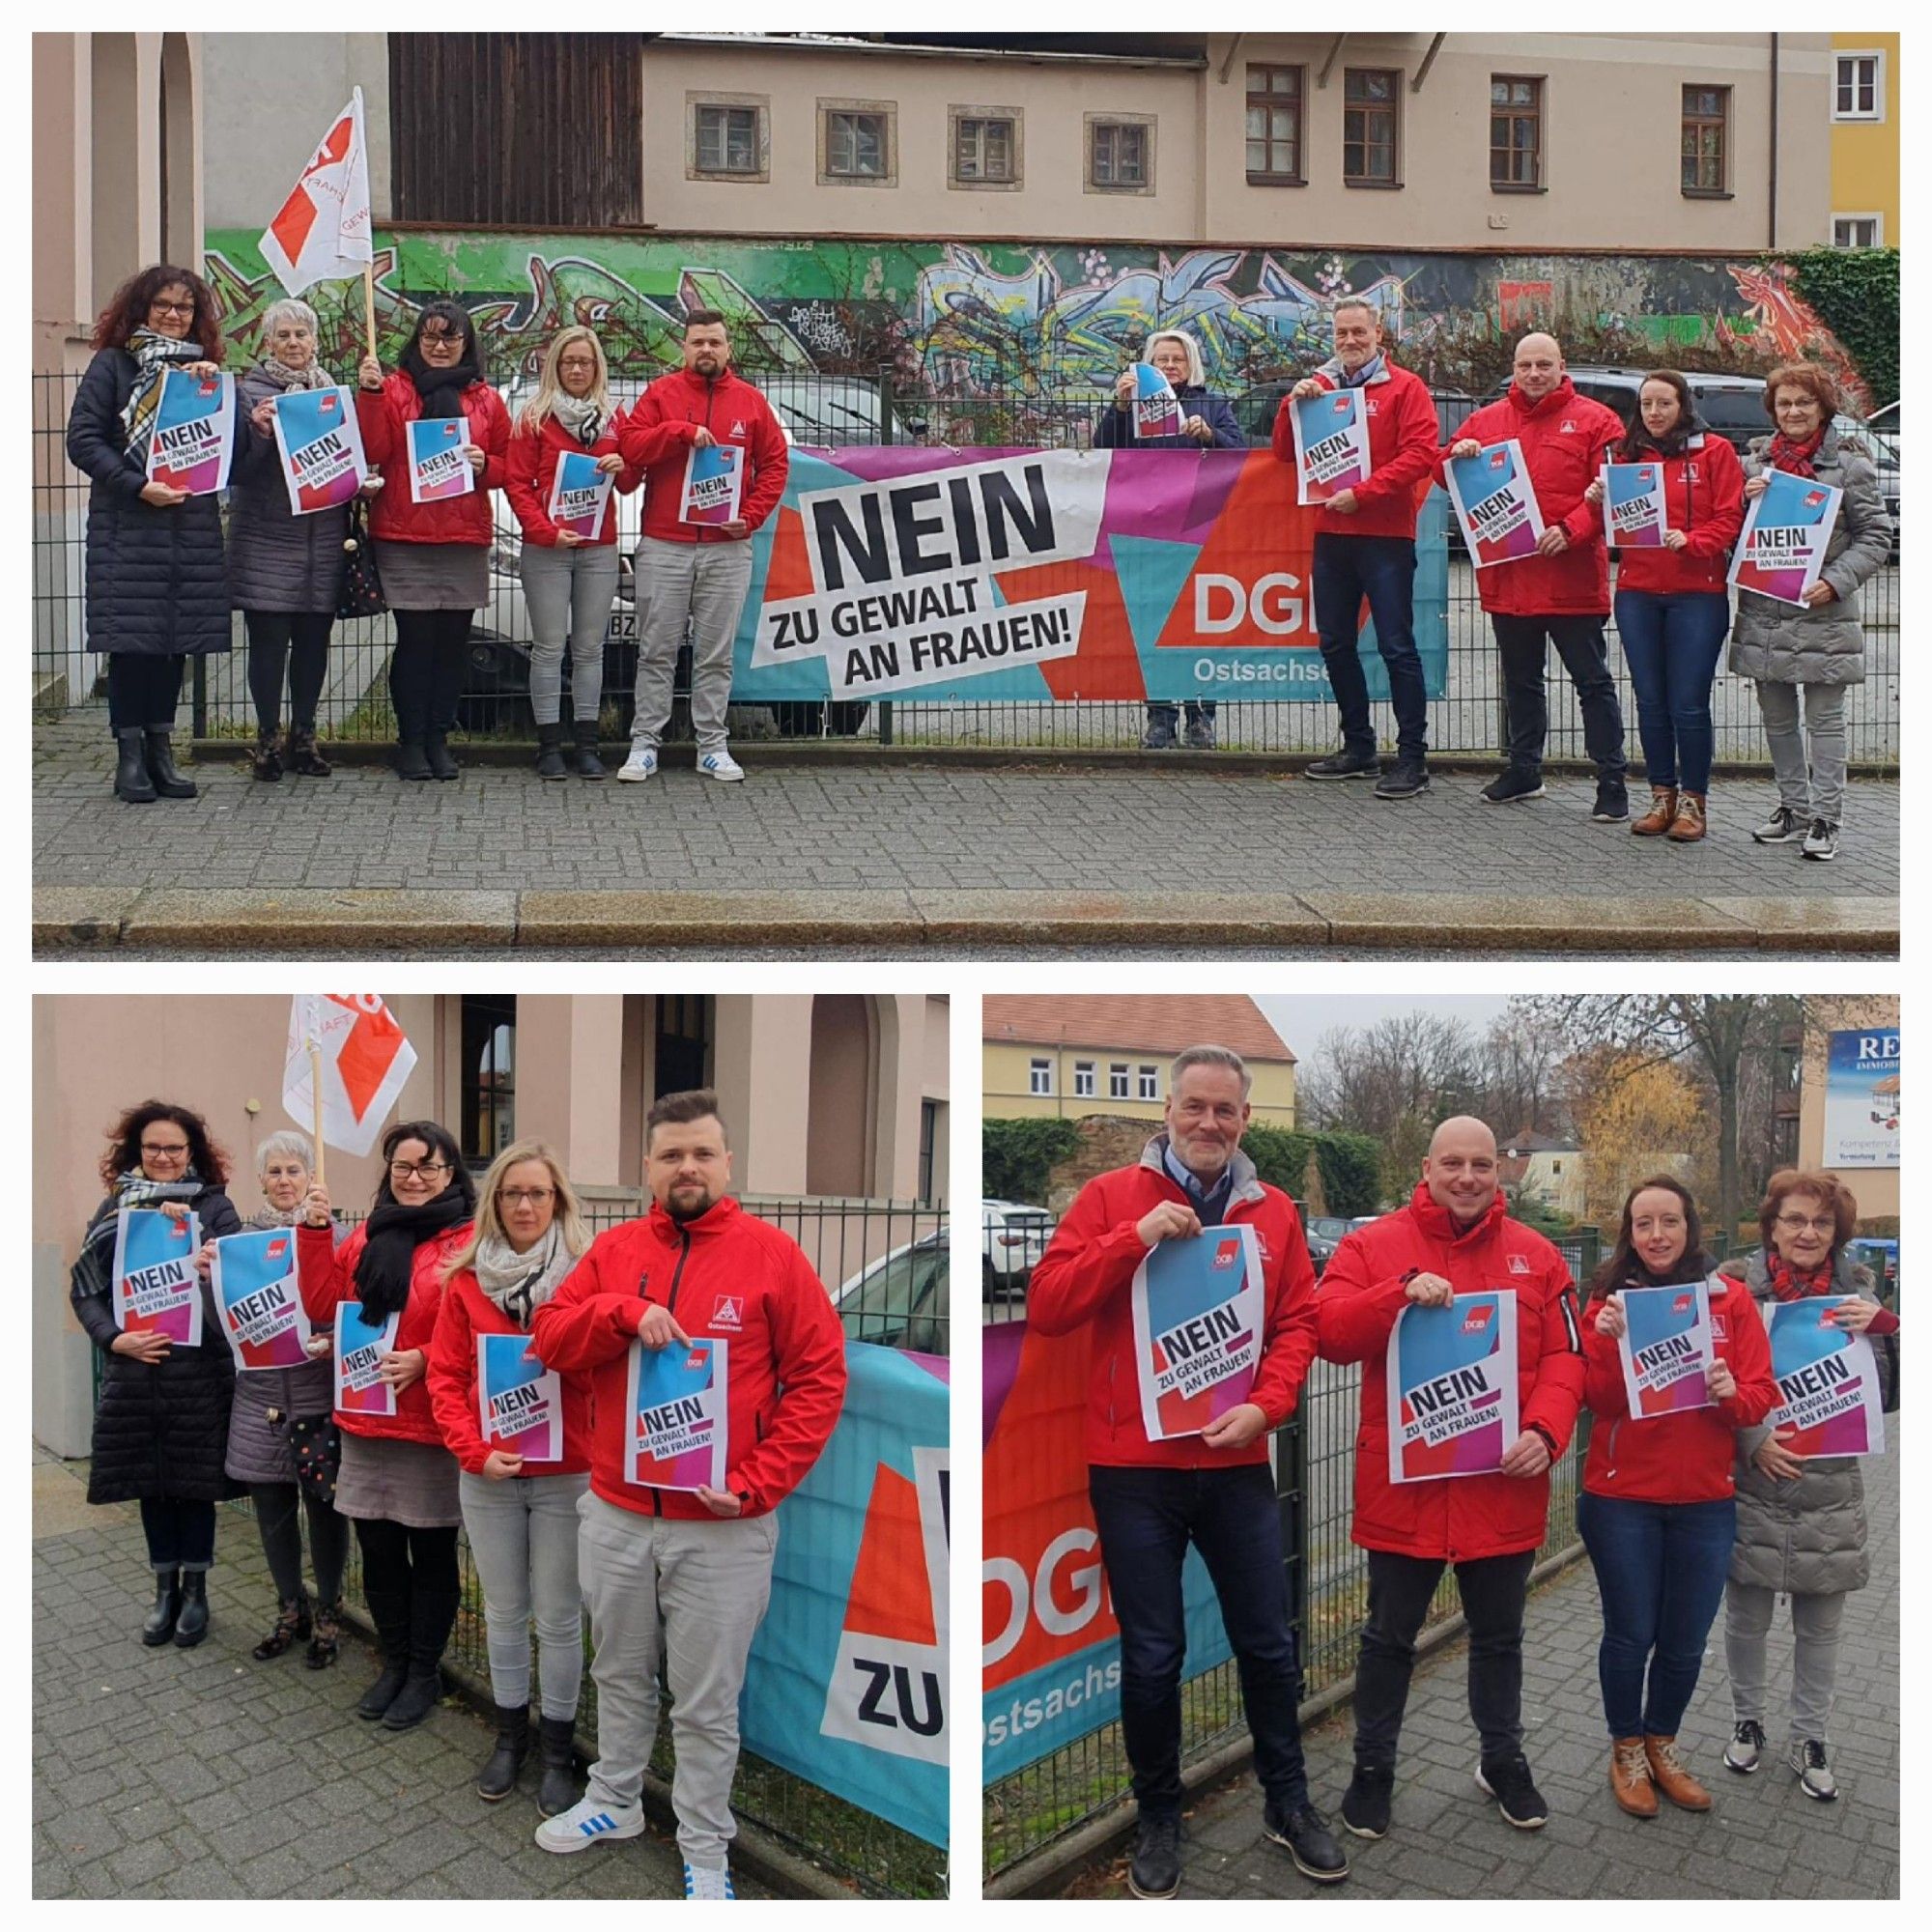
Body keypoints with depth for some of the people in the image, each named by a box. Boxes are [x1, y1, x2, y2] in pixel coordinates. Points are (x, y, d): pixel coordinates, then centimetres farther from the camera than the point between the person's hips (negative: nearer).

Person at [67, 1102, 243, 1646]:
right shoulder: (114, 1207, 8)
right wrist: (115, 1337, -9)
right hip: (133, 1374, 3)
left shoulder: (214, 1207, 0)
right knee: (150, 1484, 12)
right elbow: (84, 1288, 7)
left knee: (195, 1482, 6)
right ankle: (165, 1588, 28)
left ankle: (195, 1590, 22)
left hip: (198, 1374, -3)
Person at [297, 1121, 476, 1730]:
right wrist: (315, 1233, -5)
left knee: (431, 1553, 9)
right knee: (378, 1551, 15)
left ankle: (425, 1672, 26)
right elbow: (325, 1308, 2)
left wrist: (424, 1359, -24)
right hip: (366, 1422, 5)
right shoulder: (367, 1236, 9)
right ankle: (395, 1663, 34)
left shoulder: (467, 1242, -10)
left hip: (432, 1427, -5)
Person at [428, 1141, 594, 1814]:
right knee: (503, 1613, 16)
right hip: (487, 1475, 2)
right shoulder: (466, 1280, 2)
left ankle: (557, 1749, 24)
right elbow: (446, 1377, 2)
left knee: (559, 1619, 7)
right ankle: (510, 1736, 34)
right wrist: (474, 1450, -8)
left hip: (565, 1474, -2)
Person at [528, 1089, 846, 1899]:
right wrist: (623, 1312, -19)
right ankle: (613, 1801, 44)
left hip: (723, 1527, -3)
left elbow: (820, 1377, -8)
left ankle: (704, 1848, 26)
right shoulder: (613, 1250, 3)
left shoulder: (770, 1253, -8)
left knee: (707, 1702, 8)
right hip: (615, 1515, 4)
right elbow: (548, 1337, -1)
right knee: (620, 1674, 22)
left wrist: (757, 1483, -15)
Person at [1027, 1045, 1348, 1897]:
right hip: (1133, 1466, -2)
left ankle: (1288, 1802, 34)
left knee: (1268, 1643, 13)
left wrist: (1264, 1406, -11)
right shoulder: (1111, 1196, -3)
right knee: (1151, 1655, 8)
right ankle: (1158, 1818, 28)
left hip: (1237, 1464, 3)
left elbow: (1298, 1324, 5)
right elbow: (1046, 1307, -11)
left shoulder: (1274, 1211, 6)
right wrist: (1135, 1237, -21)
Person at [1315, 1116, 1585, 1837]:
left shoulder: (1536, 1256, 3)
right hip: (1402, 1484, -2)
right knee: (1389, 1635, 12)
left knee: (1499, 1635, 20)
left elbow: (1564, 1357, 0)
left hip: (1505, 1486, 2)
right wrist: (1401, 1293, -28)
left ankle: (1504, 1761, 40)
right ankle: (1373, 1768, 29)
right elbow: (1327, 1331, -15)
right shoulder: (1374, 1245, -5)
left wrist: (1544, 1431, -15)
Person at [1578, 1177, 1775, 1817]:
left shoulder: (1731, 1300, 0)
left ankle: (1662, 1745, 36)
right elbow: (1601, 1401, -10)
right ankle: (1626, 1751, 30)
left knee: (1685, 1642, 12)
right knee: (1630, 1635, 7)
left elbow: (1762, 1396, -1)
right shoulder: (1608, 1301, -4)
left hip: (1705, 1501, 2)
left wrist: (1732, 1393, -22)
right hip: (1621, 1499, -2)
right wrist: (1608, 1341, -26)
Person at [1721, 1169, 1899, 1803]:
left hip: (1830, 1491, 2)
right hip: (1752, 1484, -1)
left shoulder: (1857, 1292, 1)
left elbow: (1885, 1393, 0)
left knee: (1820, 1626, 12)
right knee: (1747, 1618, 13)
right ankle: (1747, 1720, 34)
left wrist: (1883, 1327, -16)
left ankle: (1809, 1738, 29)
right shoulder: (1736, 1287, -7)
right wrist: (1753, 1438, -16)